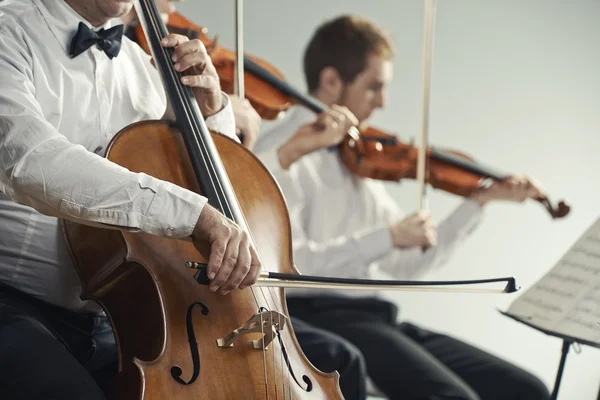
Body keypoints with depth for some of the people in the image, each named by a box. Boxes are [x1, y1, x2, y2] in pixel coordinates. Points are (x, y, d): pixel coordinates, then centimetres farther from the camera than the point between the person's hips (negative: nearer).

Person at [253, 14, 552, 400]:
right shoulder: (281, 150, -6)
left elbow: (408, 263, 17)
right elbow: (287, 263, -20)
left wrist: (480, 201, 12)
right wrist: (387, 236, -19)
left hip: (373, 317, 8)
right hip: (313, 316, -8)